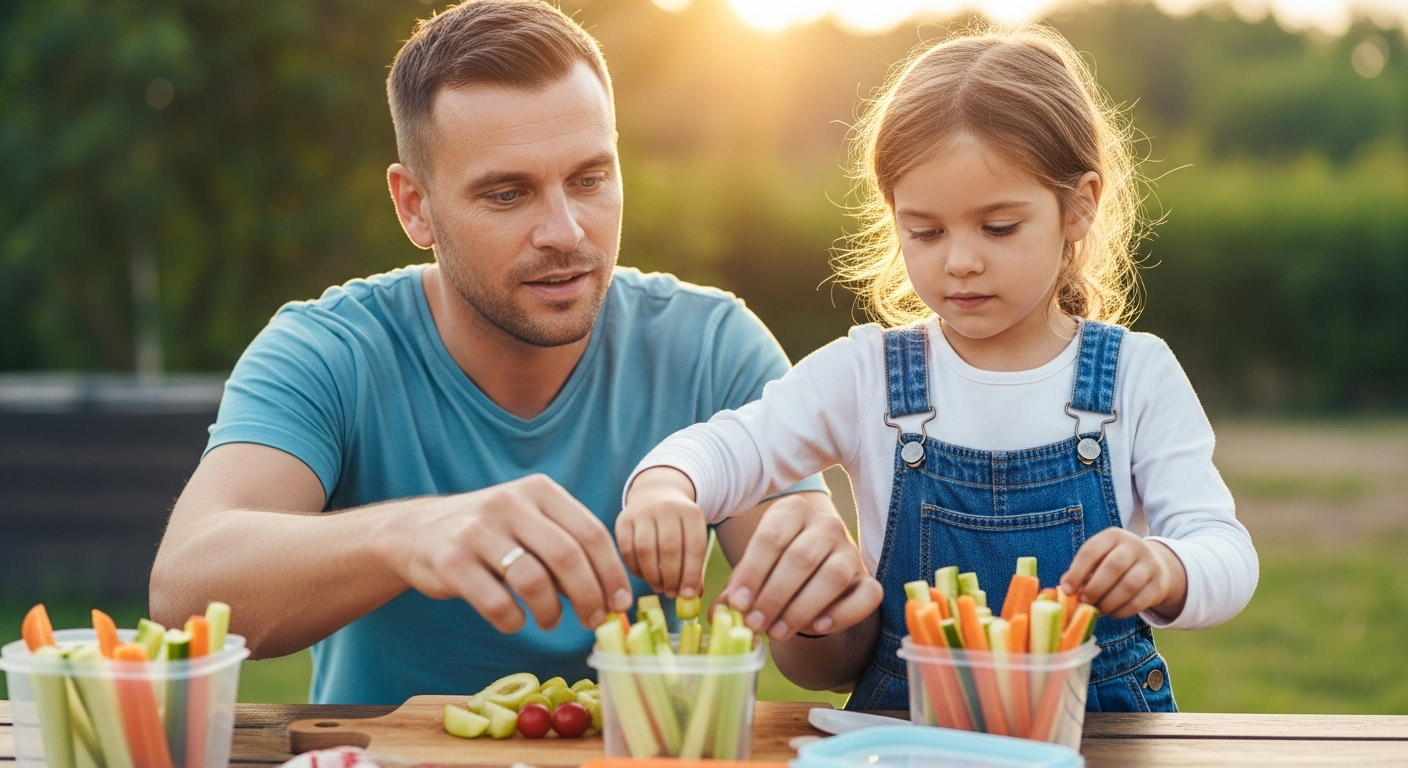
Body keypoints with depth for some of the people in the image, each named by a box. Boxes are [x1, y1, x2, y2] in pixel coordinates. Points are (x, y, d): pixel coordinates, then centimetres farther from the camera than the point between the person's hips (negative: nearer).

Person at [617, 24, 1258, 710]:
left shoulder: (1137, 376, 0)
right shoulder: (865, 375, 2)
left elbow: (1228, 554, -5)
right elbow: (732, 446, -7)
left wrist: (1164, 571, -29)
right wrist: (664, 487, -31)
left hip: (1101, 728, -1)